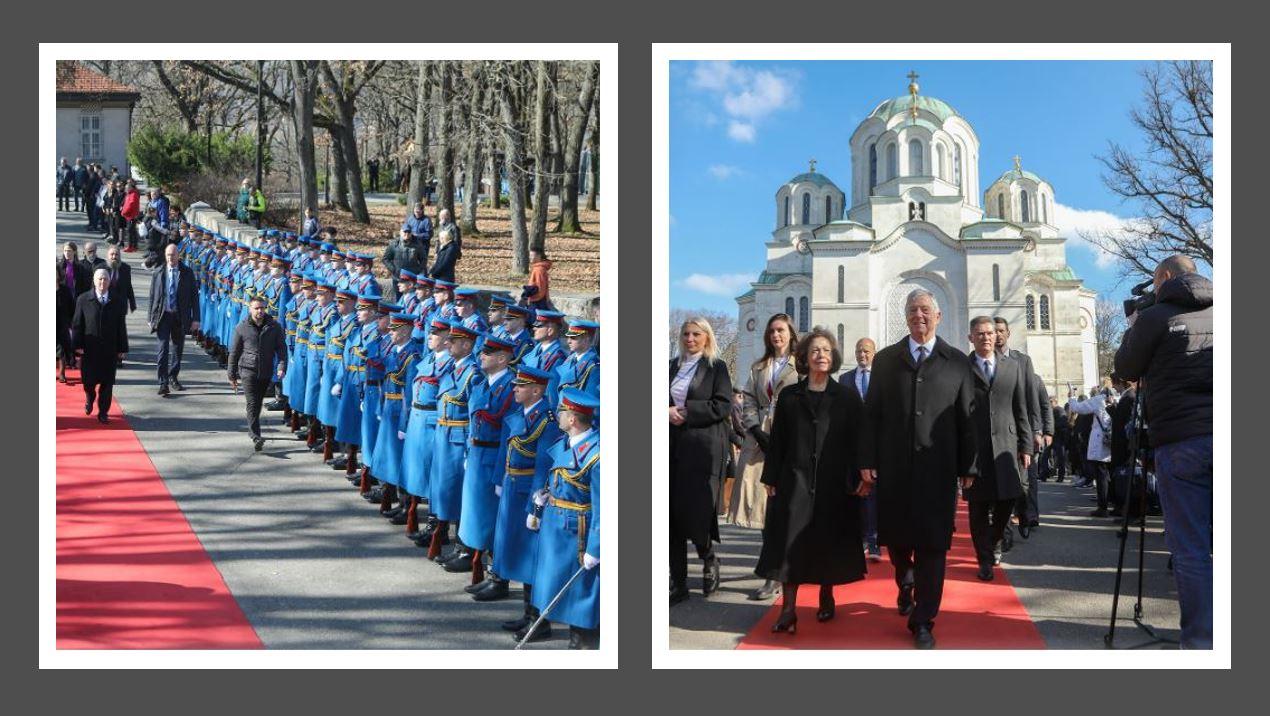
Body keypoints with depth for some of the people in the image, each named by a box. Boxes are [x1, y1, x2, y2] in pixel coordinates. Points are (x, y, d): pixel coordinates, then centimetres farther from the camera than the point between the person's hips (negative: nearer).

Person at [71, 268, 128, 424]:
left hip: (110, 350, 1)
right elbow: (76, 324, 1)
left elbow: (121, 327, 6)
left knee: (107, 383, 1)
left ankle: (103, 412, 13)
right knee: (89, 380, 4)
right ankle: (89, 399, 37)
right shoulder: (83, 299, 0)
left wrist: (122, 348, 2)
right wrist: (78, 345, -6)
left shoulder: (116, 302, 4)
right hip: (89, 349, -1)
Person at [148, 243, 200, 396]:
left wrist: (195, 318, -3)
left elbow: (194, 296, 2)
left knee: (178, 349, 12)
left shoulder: (187, 273, 1)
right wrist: (151, 318, 4)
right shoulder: (158, 274, 3)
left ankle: (173, 377, 29)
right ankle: (163, 383, -8)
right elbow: (153, 297, 7)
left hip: (180, 317, 1)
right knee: (163, 349, -7)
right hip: (163, 316, -1)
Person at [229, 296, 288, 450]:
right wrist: (232, 375, 7)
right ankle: (255, 437, -19)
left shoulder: (274, 327, 0)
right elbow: (234, 352, 4)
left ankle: (252, 430, 34)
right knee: (252, 403, -13)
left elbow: (281, 348, 3)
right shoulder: (242, 328, -3)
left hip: (266, 372, 3)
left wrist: (282, 366, -13)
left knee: (258, 403, 15)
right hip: (248, 370, -2)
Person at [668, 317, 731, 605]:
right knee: (673, 513, 1)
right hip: (673, 448, 4)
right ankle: (678, 582, 7)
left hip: (703, 448, -4)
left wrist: (686, 412, -13)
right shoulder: (672, 366, 15)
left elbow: (723, 406, -8)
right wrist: (667, 412, -5)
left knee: (697, 511, -8)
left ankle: (709, 560, 23)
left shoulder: (716, 367, 2)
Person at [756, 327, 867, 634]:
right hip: (795, 480, 0)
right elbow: (777, 440, 7)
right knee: (792, 541, -5)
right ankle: (788, 610, -5)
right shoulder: (789, 396, 8)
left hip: (834, 483, 0)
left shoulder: (848, 397, 5)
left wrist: (859, 477, -6)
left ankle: (827, 597, 25)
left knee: (830, 541, 6)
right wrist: (771, 479, 3)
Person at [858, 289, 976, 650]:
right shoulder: (885, 359, 9)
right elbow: (871, 414, 6)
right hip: (893, 467, 1)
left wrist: (968, 466, 1)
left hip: (938, 468, -1)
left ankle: (923, 621, 8)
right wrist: (867, 461, -1)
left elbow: (967, 417, 4)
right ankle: (905, 583, 41)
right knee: (895, 537, 10)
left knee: (933, 545, -1)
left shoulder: (957, 361, 6)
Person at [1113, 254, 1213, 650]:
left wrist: (1132, 329, 25)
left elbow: (1125, 369, 10)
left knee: (1190, 549, -3)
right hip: (1218, 432, 5)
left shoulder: (1154, 317, -1)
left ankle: (1201, 642, -3)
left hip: (1181, 440, -5)